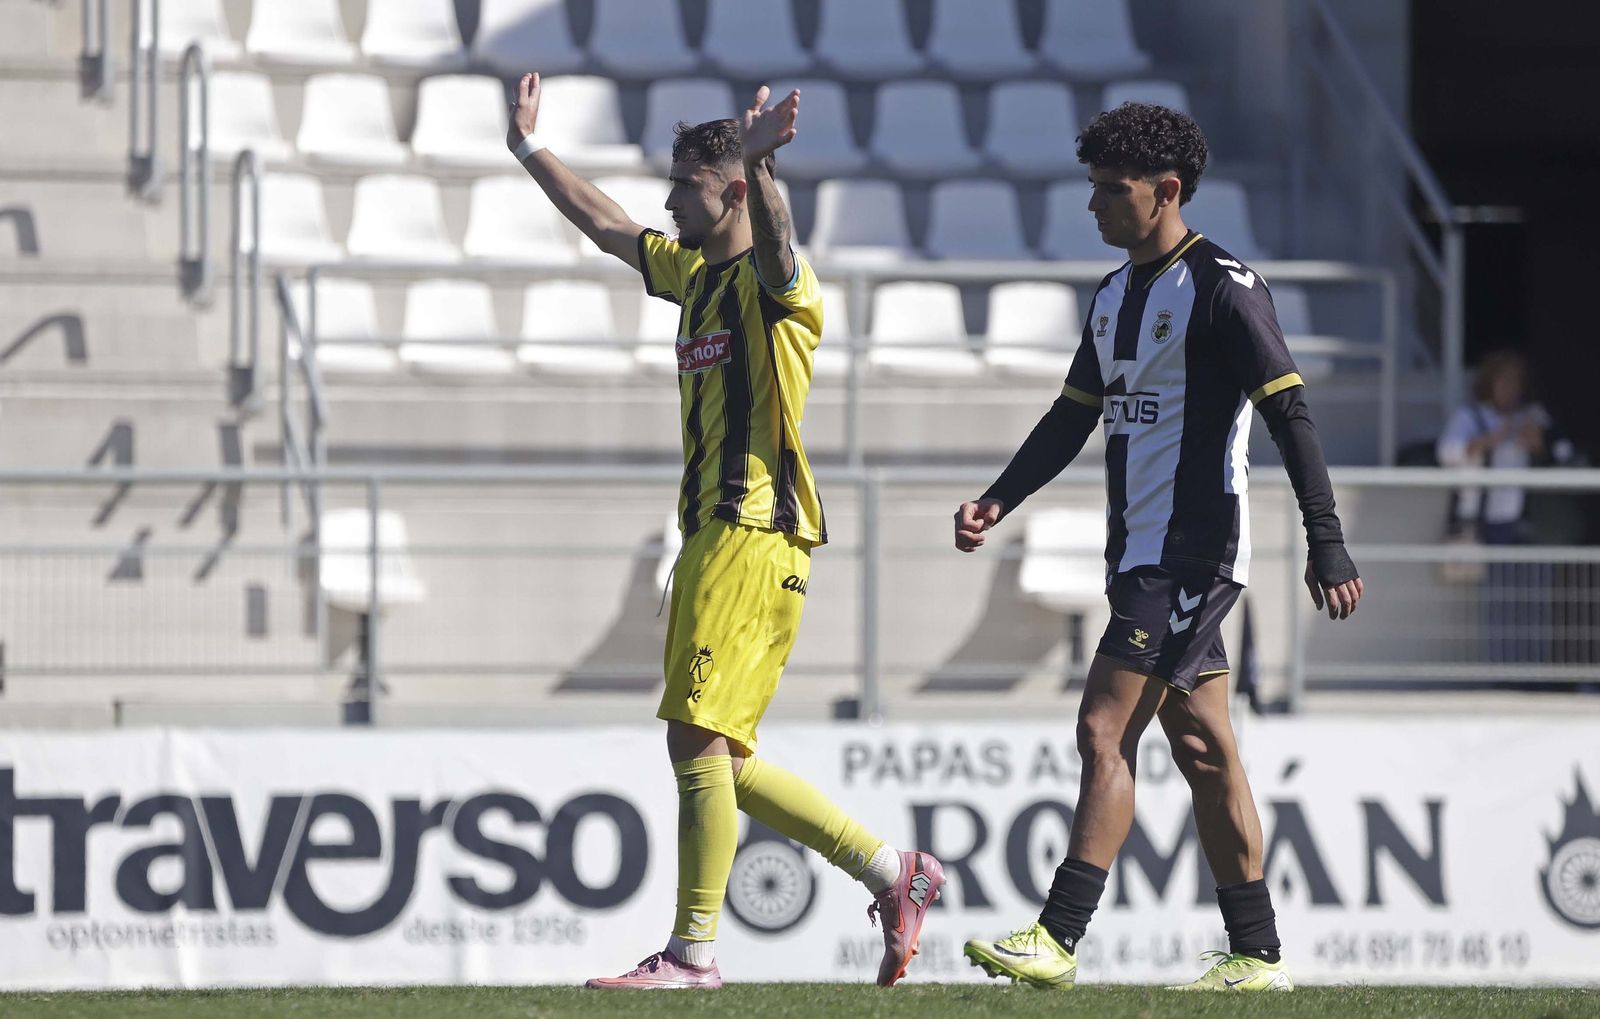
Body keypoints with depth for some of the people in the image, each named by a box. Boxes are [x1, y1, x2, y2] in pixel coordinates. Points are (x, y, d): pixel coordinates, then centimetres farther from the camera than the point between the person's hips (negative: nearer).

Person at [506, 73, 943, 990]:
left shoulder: (772, 283, -9)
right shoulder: (693, 273, 19)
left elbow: (776, 247, -32)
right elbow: (607, 226, 31)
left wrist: (757, 163, -51)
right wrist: (530, 148, 32)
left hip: (755, 532, -10)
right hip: (713, 529, 10)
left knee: (699, 740, -11)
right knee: (720, 755, 9)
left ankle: (695, 950, -8)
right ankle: (894, 873, 14)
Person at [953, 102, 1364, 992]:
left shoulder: (1222, 287, -11)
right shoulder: (1115, 297, 16)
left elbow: (1289, 412, -15)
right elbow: (1072, 419, 22)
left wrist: (1328, 545, -20)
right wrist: (998, 504, 8)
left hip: (1194, 549, -9)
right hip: (1139, 553, 9)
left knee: (1106, 732, -14)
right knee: (1203, 748, 9)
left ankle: (1059, 938, -16)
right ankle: (1257, 954, 11)